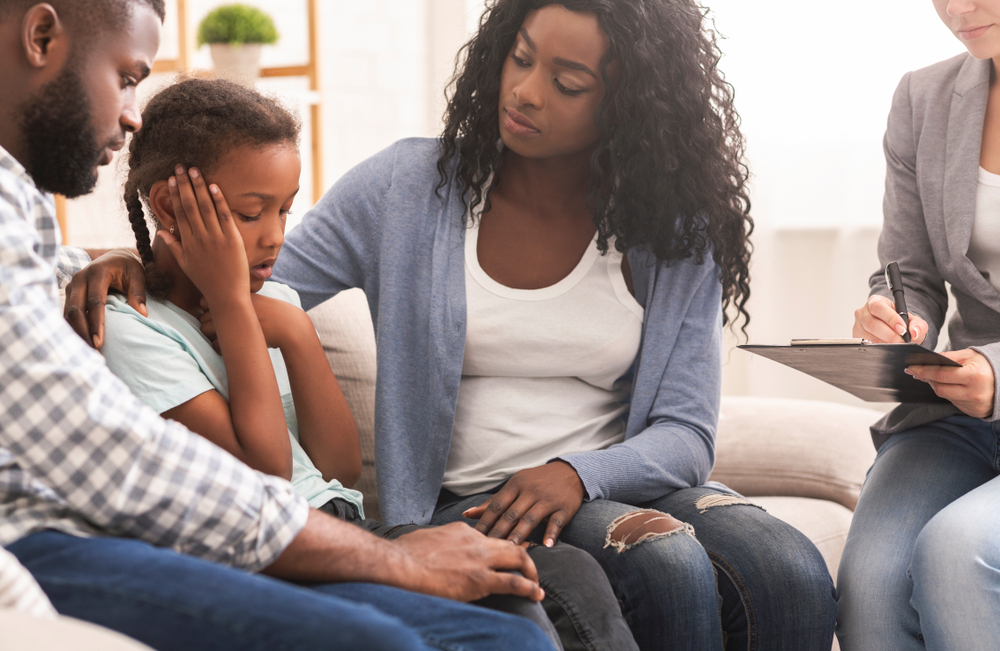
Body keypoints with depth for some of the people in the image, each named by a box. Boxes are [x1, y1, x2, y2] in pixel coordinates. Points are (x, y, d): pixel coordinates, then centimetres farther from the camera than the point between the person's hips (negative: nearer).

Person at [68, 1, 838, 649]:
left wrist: (579, 473, -21)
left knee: (795, 577, -26)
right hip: (465, 501, -2)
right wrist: (138, 265, -17)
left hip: (621, 483, 3)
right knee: (670, 568, -30)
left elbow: (684, 437, -1)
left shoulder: (674, 234, 2)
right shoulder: (408, 187, -1)